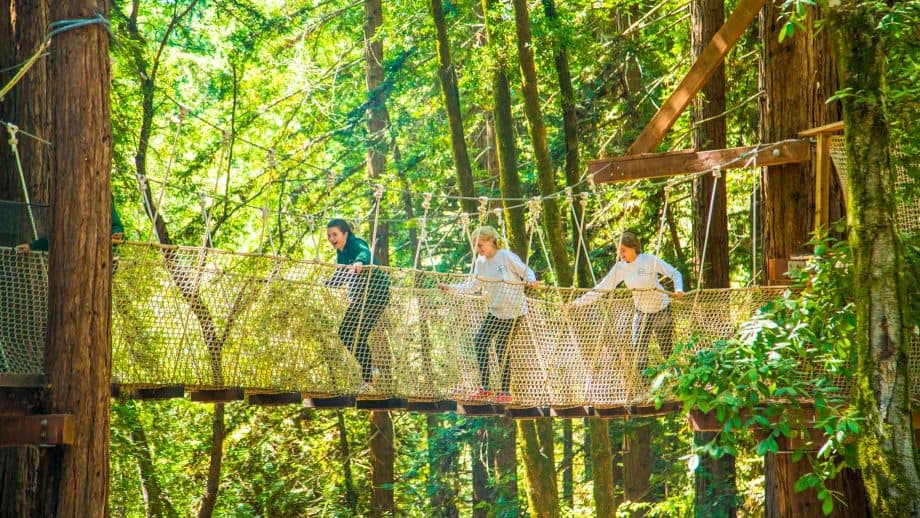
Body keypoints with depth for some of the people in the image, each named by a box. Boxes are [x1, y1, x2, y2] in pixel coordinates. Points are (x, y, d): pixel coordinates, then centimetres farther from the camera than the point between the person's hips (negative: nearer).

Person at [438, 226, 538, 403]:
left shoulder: (506, 256, -16)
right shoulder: (481, 261, 4)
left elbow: (526, 271, -7)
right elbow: (473, 286, 8)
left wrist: (531, 280, -29)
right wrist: (450, 288, 0)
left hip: (513, 310, -8)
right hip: (495, 310, 8)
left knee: (501, 347, -9)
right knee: (480, 342, 1)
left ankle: (506, 392, 0)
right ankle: (485, 387, 9)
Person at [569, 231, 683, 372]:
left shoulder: (649, 260, -18)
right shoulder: (620, 268, -7)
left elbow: (675, 273, -15)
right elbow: (601, 288, -6)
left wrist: (678, 289, -35)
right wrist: (578, 302, -12)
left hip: (661, 309, -3)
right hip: (641, 311, 3)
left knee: (667, 350, 5)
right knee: (639, 350, -5)